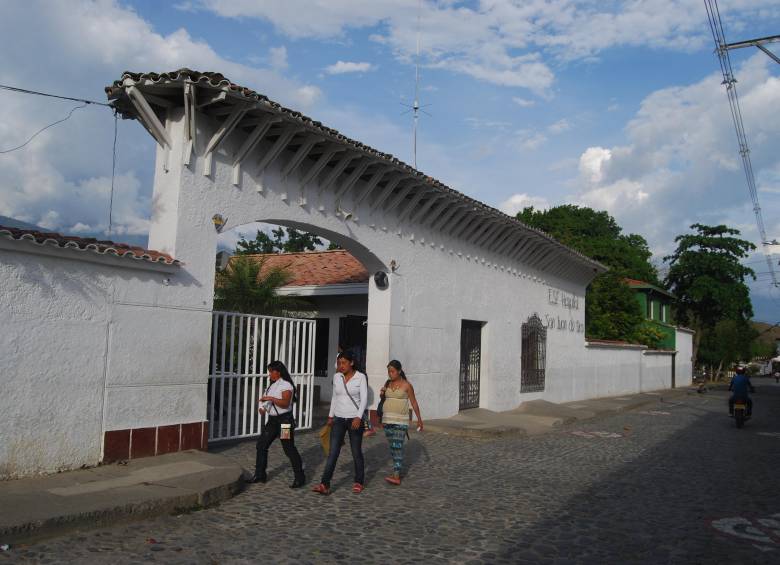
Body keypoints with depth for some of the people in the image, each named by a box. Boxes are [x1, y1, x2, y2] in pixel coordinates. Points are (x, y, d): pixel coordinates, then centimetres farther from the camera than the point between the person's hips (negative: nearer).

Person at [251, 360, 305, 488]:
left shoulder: (286, 385, -13)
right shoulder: (273, 385, 14)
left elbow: (285, 403, -25)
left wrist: (271, 398, -32)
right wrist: (262, 408, 4)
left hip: (284, 420, -9)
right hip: (272, 420, 9)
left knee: (289, 449, -5)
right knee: (261, 445, 7)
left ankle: (299, 478, 5)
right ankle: (260, 475, 18)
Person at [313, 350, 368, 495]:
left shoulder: (361, 377, -9)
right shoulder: (336, 377, 4)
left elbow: (364, 398, -16)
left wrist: (358, 417, -27)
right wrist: (330, 416, 14)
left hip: (355, 419, -3)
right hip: (339, 419, 3)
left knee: (356, 453, 7)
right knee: (333, 452, -6)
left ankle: (359, 482, 26)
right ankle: (325, 485, -11)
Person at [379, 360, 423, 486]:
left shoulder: (407, 385, -9)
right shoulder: (388, 383, 6)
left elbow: (414, 403, -2)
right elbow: (383, 399, 17)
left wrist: (419, 419, 2)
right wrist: (382, 393, -6)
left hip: (400, 421, -6)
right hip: (388, 419, 6)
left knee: (397, 447, -13)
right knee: (393, 447, 13)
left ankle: (396, 477, -17)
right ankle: (398, 469, 30)